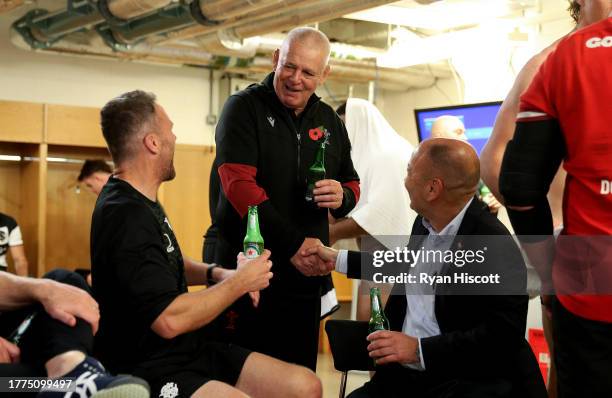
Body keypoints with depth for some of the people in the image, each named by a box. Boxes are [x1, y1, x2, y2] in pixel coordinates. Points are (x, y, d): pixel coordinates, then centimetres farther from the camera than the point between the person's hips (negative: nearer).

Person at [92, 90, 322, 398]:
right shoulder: (126, 216, -21)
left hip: (191, 349, 10)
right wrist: (239, 283, -11)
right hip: (152, 372, -10)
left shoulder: (139, 200, 12)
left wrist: (216, 274, 7)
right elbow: (170, 319, -26)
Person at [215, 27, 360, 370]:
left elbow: (352, 183, 21)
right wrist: (292, 244, -19)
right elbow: (238, 184, -16)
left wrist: (342, 197, -5)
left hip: (305, 274, 5)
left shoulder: (330, 121, 12)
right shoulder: (244, 107, -6)